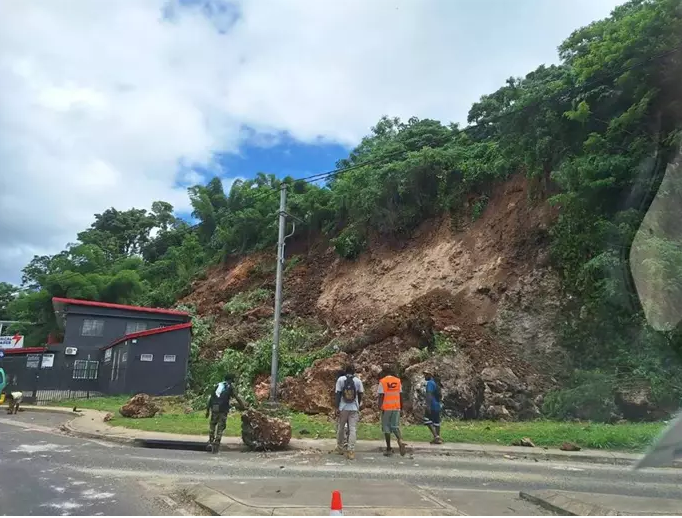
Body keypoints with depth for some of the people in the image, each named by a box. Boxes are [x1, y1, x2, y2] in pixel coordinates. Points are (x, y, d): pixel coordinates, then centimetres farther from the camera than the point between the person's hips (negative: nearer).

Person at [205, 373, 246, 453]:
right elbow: (237, 397, 3)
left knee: (212, 424, 21)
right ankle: (216, 445, 4)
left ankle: (210, 442, 16)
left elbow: (211, 398, 19)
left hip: (214, 408, 4)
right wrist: (243, 406, 9)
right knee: (221, 427, 5)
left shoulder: (218, 385, 22)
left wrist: (207, 410, 21)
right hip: (223, 409, -3)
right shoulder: (231, 386, 12)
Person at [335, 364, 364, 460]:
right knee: (353, 429, 0)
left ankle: (340, 446, 29)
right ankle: (351, 451, -7)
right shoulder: (358, 380, 1)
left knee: (341, 428, 16)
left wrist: (337, 407, -2)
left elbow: (338, 394, -6)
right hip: (354, 408, 0)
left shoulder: (340, 379, -3)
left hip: (343, 408, 0)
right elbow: (360, 395, 6)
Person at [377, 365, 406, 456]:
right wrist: (401, 406, 16)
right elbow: (400, 395, 8)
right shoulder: (398, 381, 6)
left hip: (386, 408, -3)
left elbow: (381, 395, -10)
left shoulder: (382, 381, -6)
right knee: (395, 426, 12)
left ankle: (389, 449, 10)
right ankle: (400, 441, -15)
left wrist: (380, 406, -8)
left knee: (386, 427, 7)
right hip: (396, 407, 4)